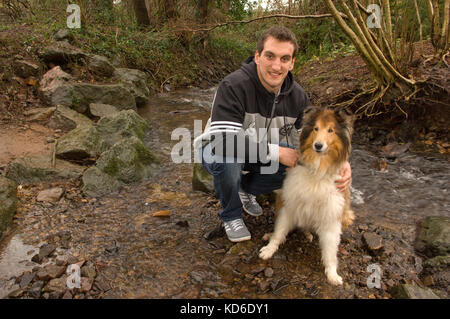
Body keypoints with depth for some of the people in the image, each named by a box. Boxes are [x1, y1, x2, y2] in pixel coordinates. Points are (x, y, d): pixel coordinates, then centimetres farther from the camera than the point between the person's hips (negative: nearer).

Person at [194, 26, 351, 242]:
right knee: (226, 158, -39)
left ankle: (246, 189, 9)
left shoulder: (297, 96, -10)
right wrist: (276, 152, -38)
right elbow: (223, 140, -39)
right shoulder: (233, 86, -30)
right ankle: (231, 216, -6)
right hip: (217, 150, -4)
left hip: (262, 156, 5)